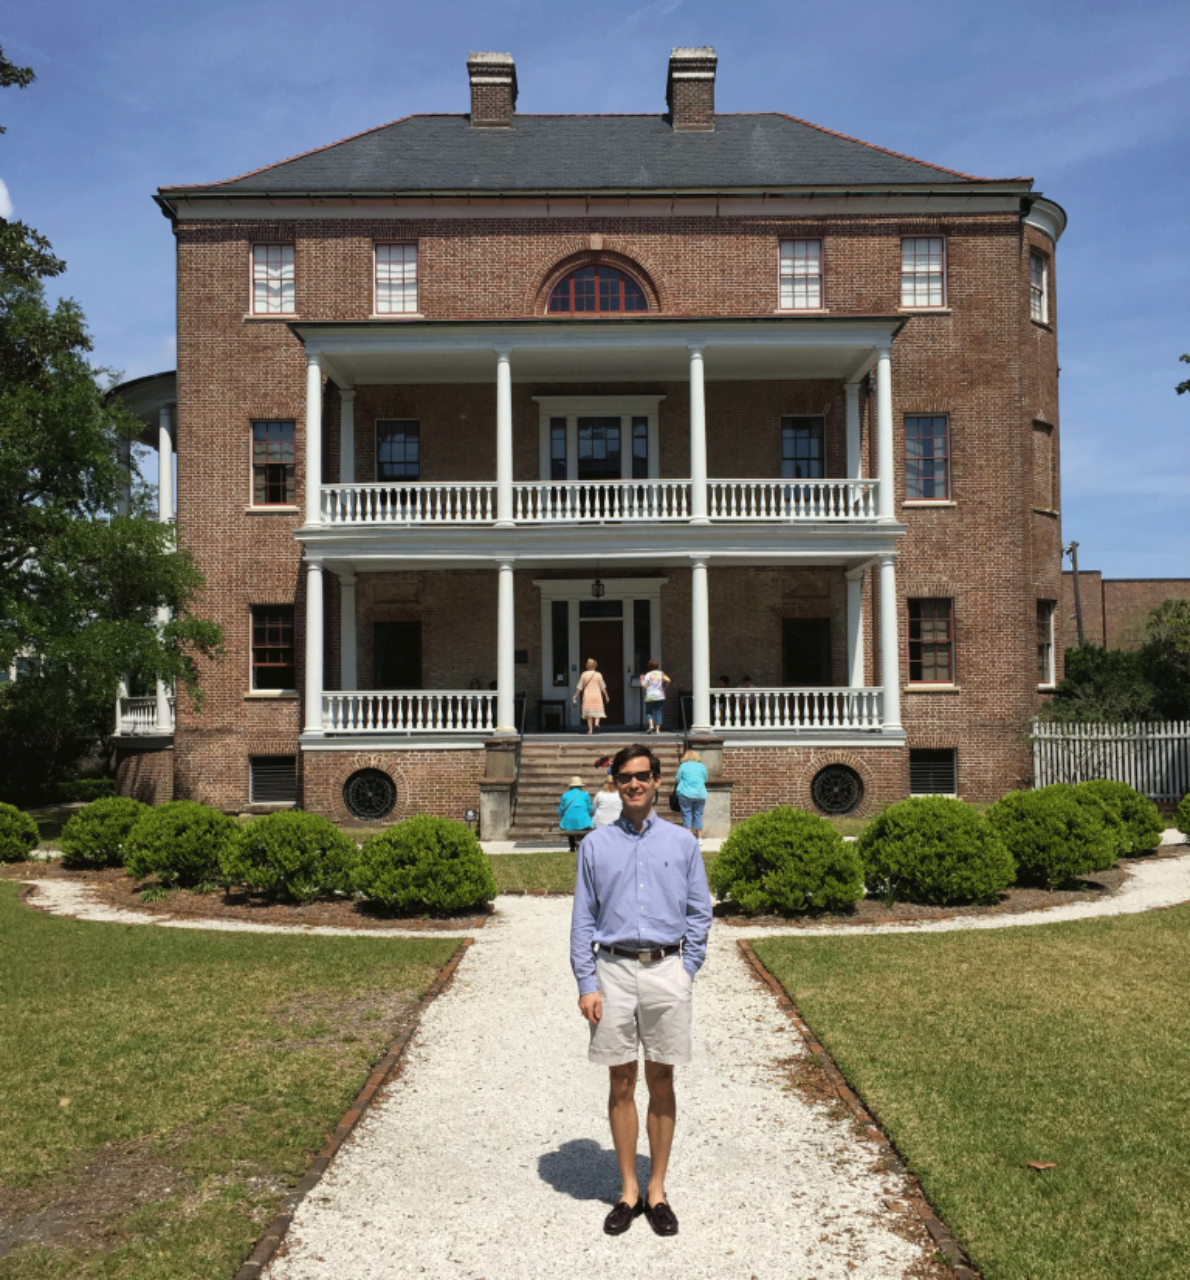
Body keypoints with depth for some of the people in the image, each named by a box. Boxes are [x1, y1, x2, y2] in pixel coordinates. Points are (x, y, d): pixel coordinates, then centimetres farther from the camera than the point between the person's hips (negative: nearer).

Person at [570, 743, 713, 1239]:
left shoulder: (682, 842, 5)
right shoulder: (596, 845, 5)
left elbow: (699, 913, 6)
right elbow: (583, 919, 4)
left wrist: (686, 971, -3)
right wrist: (587, 984, -3)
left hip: (666, 970, 0)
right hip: (614, 971, 0)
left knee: (661, 1083, 7)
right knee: (622, 1084, 7)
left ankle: (657, 1190, 19)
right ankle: (628, 1191, 19)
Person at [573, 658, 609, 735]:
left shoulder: (584, 675, -1)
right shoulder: (598, 675, -4)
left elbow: (580, 687, 2)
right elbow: (603, 687, -1)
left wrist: (575, 695, 10)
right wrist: (606, 696, 8)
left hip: (587, 695, 1)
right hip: (597, 694, -1)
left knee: (589, 712, 6)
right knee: (598, 711, 12)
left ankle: (590, 729, 2)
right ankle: (596, 722, -15)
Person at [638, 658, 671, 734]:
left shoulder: (648, 675, -3)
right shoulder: (661, 673, 4)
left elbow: (644, 686, -5)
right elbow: (668, 680, -11)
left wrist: (641, 679, 12)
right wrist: (664, 686, 7)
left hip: (650, 697, -2)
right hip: (660, 696, 2)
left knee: (649, 712, 11)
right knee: (659, 713, 6)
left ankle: (651, 725, -10)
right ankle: (657, 729, -2)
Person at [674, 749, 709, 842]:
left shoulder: (683, 766, 0)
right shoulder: (702, 766, 9)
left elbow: (677, 780, 4)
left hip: (686, 793, -3)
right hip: (700, 794, 3)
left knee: (687, 815, 2)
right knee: (698, 815, 9)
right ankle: (699, 837, 9)